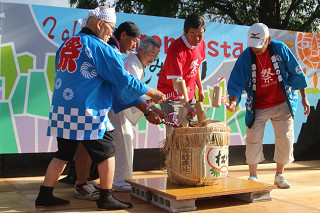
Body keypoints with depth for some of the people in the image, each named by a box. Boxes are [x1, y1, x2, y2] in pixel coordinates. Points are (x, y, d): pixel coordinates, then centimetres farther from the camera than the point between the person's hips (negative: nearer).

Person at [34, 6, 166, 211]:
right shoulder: (100, 48, -10)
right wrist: (153, 93, 4)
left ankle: (45, 195, 21)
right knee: (107, 152, 6)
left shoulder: (67, 44, 15)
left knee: (63, 154, 17)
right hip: (86, 112, -8)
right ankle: (106, 198, 13)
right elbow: (124, 81, -8)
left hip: (61, 109, 8)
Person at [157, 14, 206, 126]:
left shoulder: (201, 43, -3)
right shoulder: (176, 49, -26)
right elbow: (177, 83, -33)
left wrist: (200, 89, 16)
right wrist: (187, 105, -43)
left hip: (189, 94, 7)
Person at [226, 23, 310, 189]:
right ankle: (252, 176, 13)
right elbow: (236, 82, -10)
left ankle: (279, 175, 21)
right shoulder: (245, 57, -13)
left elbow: (296, 73, 1)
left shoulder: (280, 49, -9)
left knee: (285, 139, 2)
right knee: (253, 140, -4)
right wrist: (234, 101, -29)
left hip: (283, 105, 1)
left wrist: (304, 98, 4)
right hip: (257, 107, -1)